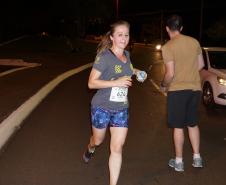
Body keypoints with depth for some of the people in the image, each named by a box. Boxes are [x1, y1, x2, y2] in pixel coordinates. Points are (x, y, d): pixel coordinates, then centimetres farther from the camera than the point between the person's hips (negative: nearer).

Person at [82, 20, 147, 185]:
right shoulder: (104, 56, -16)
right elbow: (91, 83, -18)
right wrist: (116, 82, -26)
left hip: (122, 109, 4)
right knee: (98, 140, 20)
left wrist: (136, 71, 10)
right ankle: (90, 148, 57)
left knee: (117, 148, -1)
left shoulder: (127, 55, 3)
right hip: (102, 107, -4)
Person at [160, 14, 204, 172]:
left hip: (177, 90, -5)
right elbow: (201, 65, 11)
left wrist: (164, 85, 2)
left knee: (178, 126, 5)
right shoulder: (194, 42, 4)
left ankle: (179, 161, 14)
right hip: (195, 88, 5)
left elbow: (170, 73, -16)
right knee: (193, 124, 18)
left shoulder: (168, 47, -13)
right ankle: (197, 158, 22)